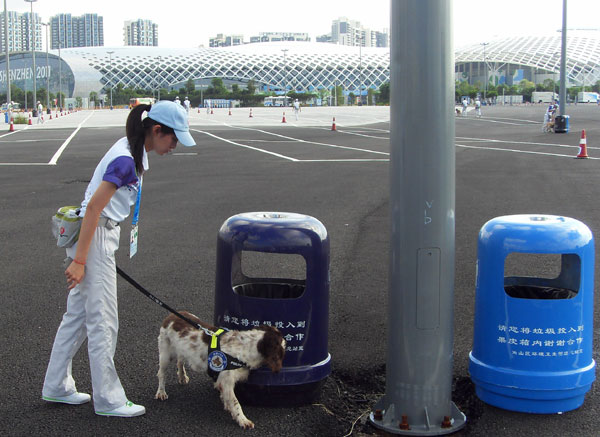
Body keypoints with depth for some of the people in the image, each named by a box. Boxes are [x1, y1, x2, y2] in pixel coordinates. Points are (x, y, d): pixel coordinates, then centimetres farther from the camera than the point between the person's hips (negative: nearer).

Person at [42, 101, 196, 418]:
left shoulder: (135, 151, 8)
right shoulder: (125, 160, -22)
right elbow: (93, 207, -23)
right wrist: (79, 260, -22)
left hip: (102, 234, 10)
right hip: (95, 239, -10)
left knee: (78, 314, 17)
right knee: (103, 321, -1)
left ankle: (56, 387, 28)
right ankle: (108, 400, 10)